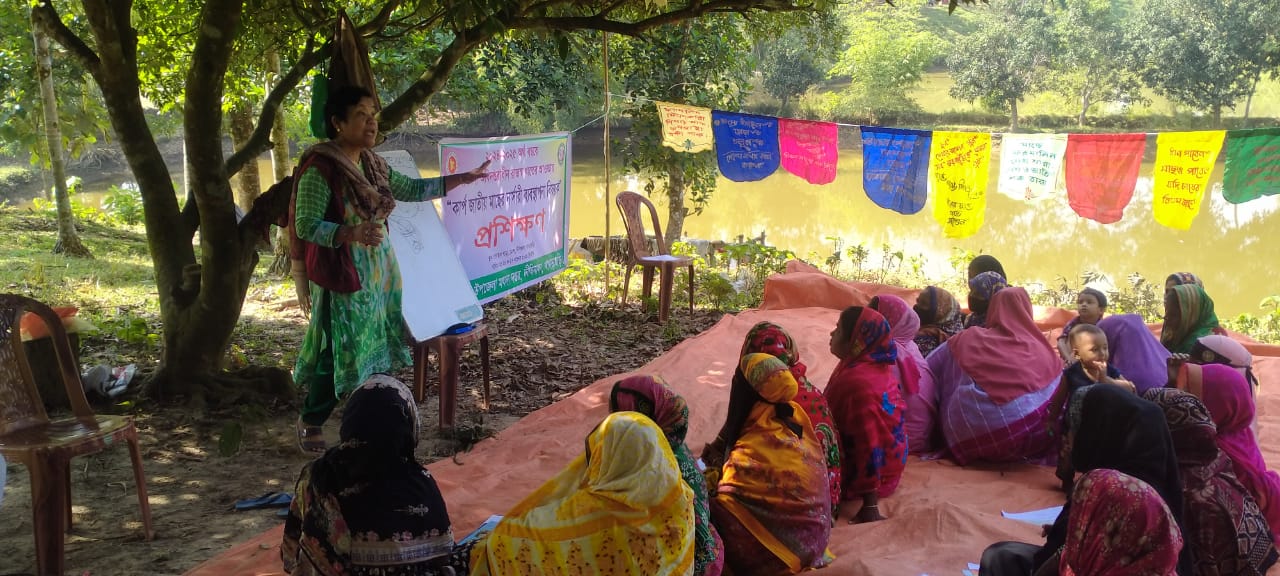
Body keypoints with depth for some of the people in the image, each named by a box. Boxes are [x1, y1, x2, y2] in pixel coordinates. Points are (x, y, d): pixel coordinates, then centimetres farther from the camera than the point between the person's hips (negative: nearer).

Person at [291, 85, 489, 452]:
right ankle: (310, 425, 18)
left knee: (374, 349, 13)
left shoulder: (372, 164, 8)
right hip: (340, 277, -8)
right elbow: (306, 226, -19)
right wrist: (352, 233, -33)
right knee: (338, 351, -1)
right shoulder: (320, 168, -17)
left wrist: (465, 178, 18)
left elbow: (412, 189, 19)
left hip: (377, 276, 8)